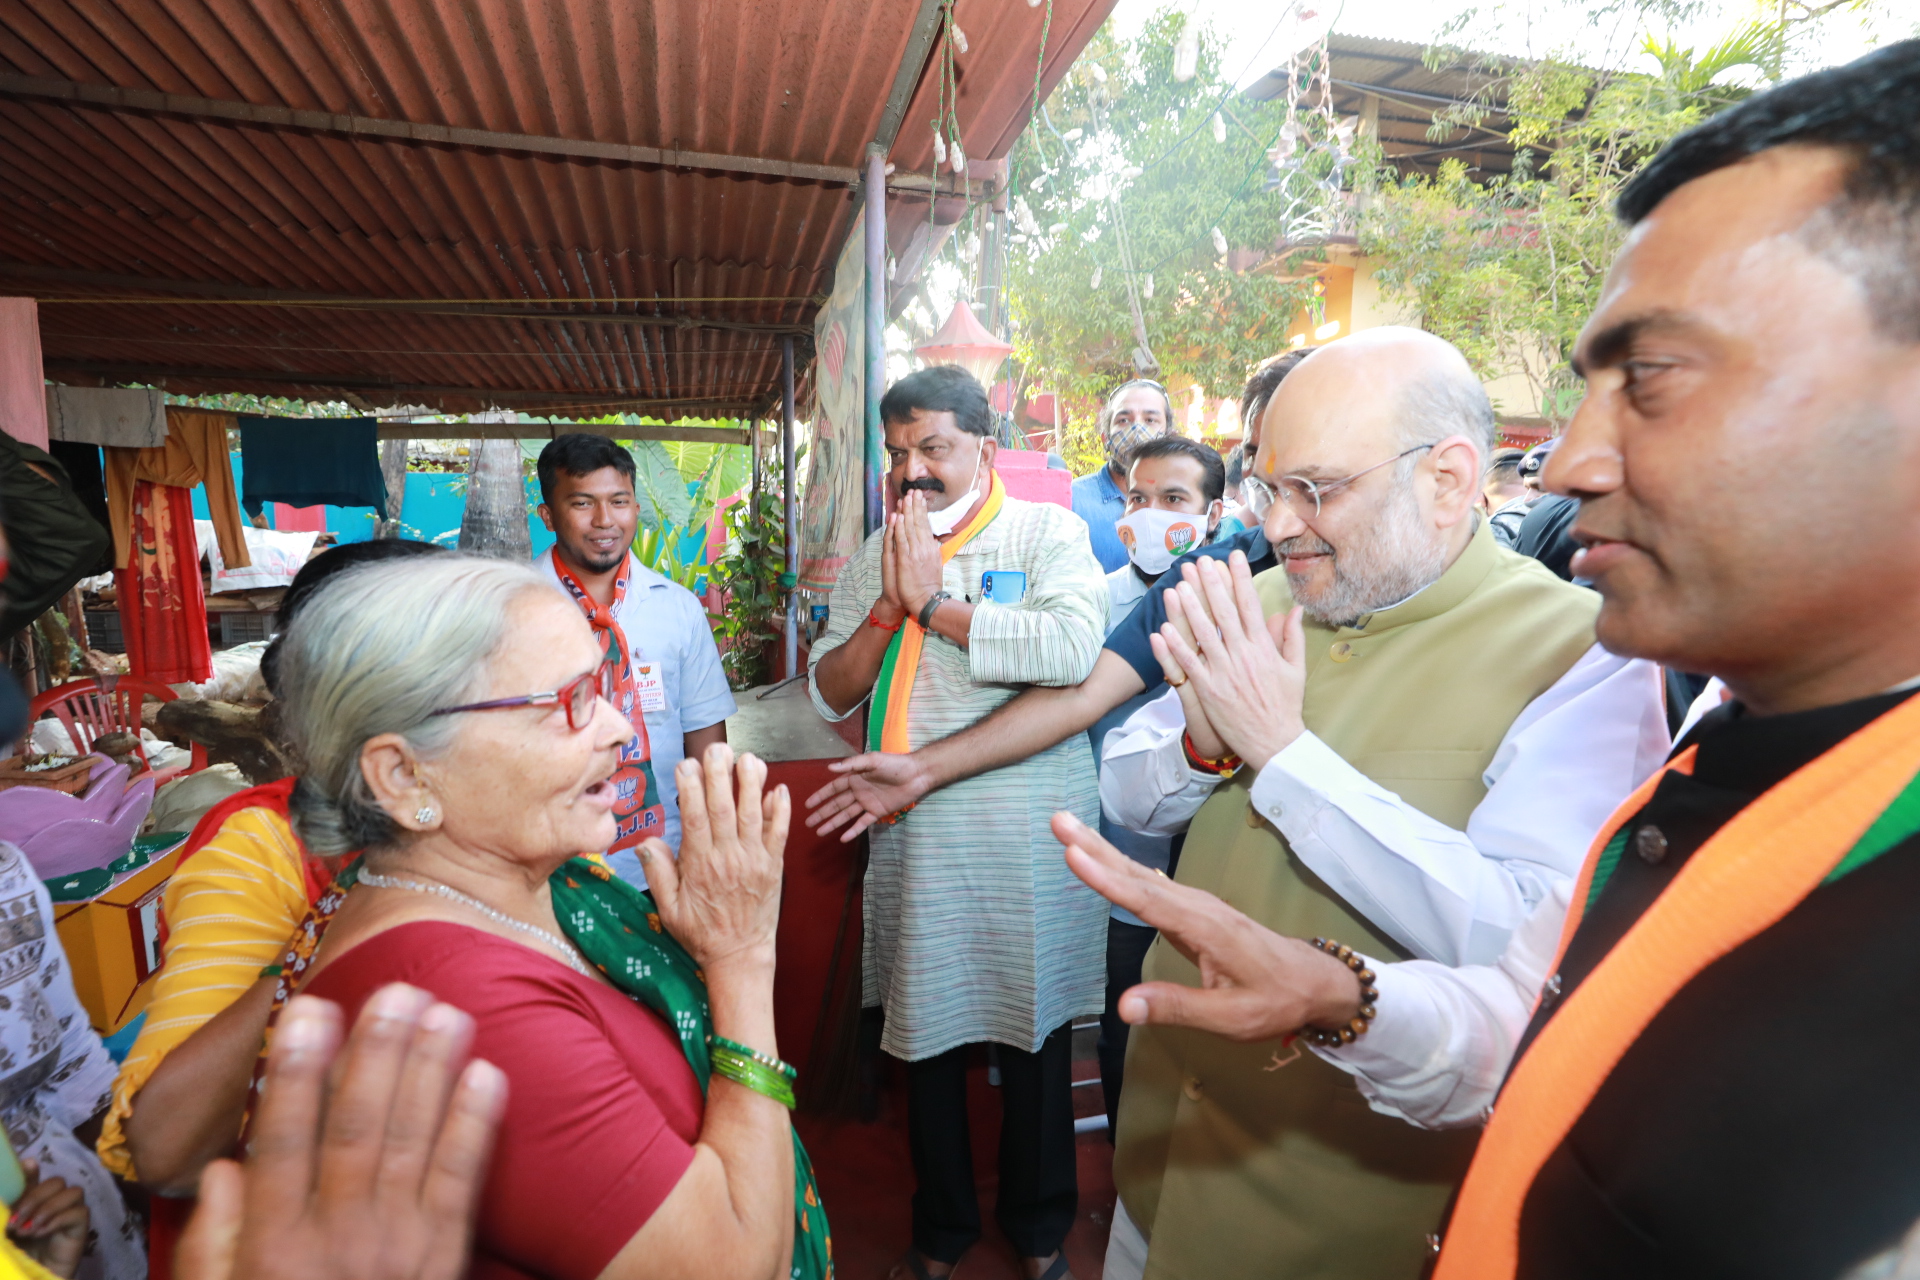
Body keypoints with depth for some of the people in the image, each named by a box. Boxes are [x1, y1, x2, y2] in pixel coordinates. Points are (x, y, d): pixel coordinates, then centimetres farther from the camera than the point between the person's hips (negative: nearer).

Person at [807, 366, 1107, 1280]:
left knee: (1036, 1036, 15)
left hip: (1030, 844, -3)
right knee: (925, 1035, 17)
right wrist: (888, 606, -11)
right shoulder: (872, 558, 8)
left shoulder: (1048, 533, -5)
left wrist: (935, 603, -16)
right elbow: (828, 696, 4)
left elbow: (1072, 648, -25)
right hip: (914, 842, 4)